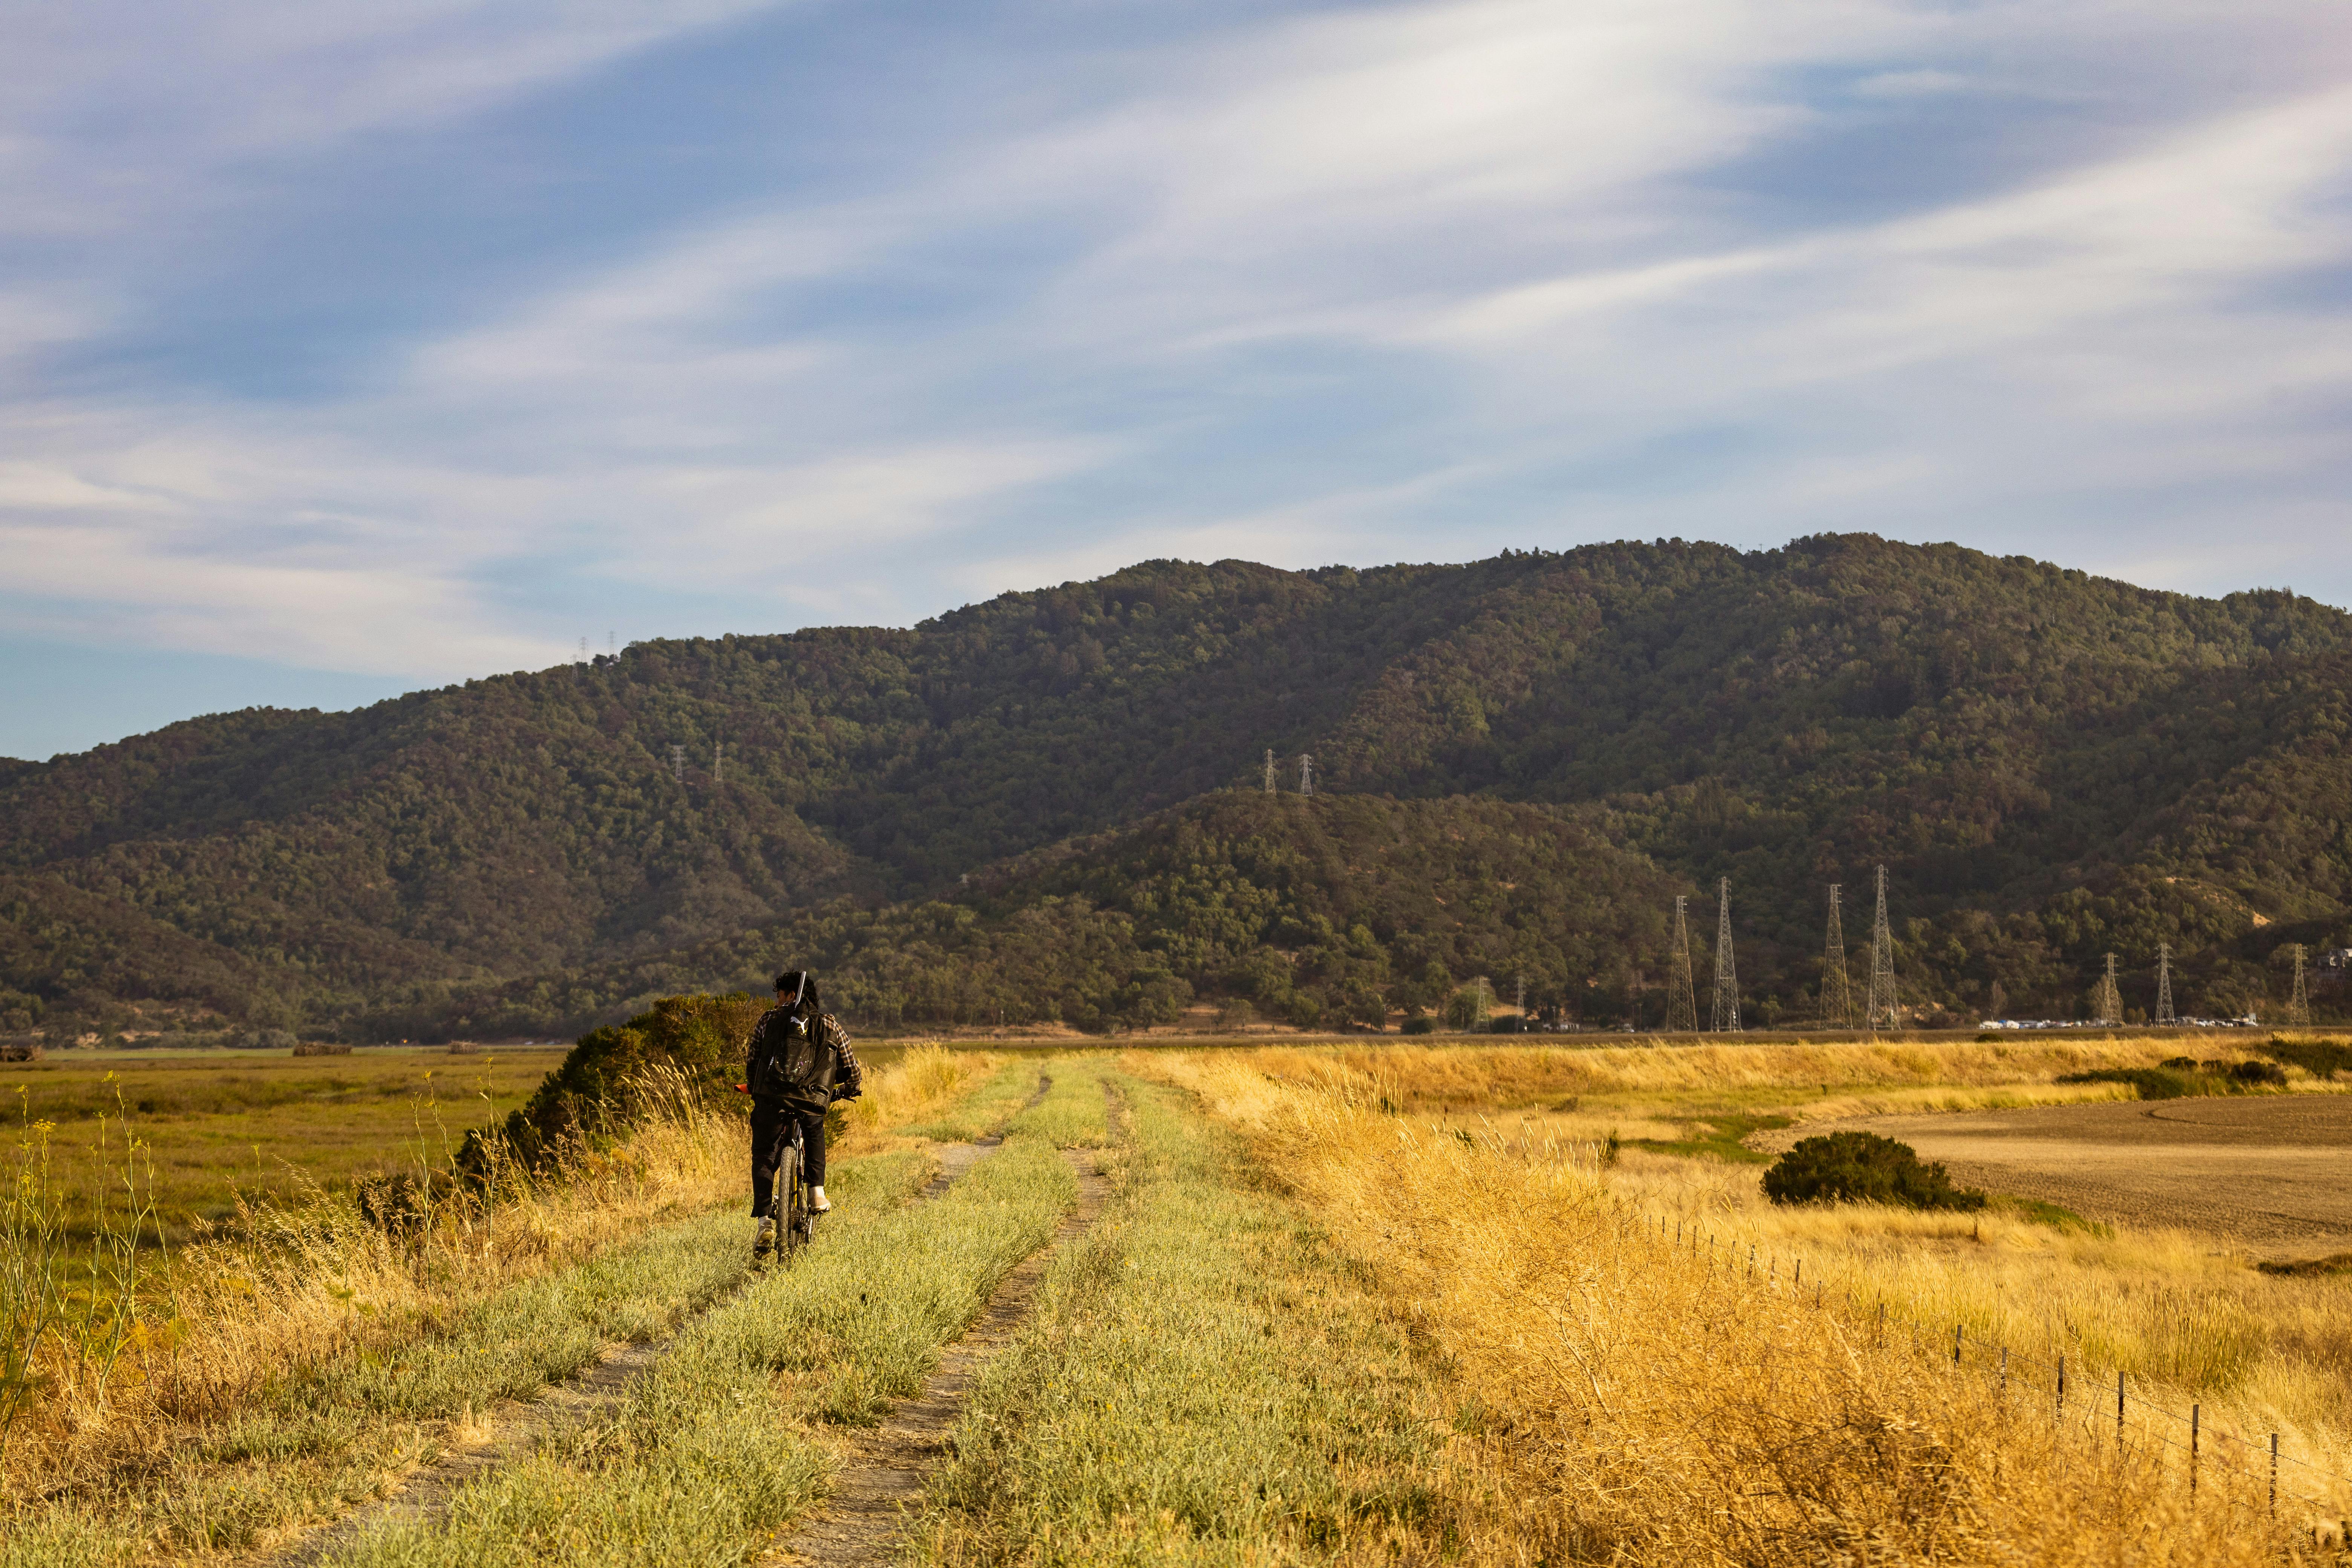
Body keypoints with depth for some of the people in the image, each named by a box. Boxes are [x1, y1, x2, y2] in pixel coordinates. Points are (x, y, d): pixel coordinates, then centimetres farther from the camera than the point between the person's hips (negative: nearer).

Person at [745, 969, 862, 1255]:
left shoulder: (768, 1021, 15)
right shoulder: (832, 1027, 18)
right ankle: (818, 1193, 17)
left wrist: (754, 1089, 37)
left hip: (772, 1099, -1)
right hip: (813, 1101, 1)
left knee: (764, 1157, 12)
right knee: (815, 1134, 33)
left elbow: (751, 1062, 19)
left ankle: (765, 1222, -2)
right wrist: (842, 1093, 38)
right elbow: (853, 1073, 18)